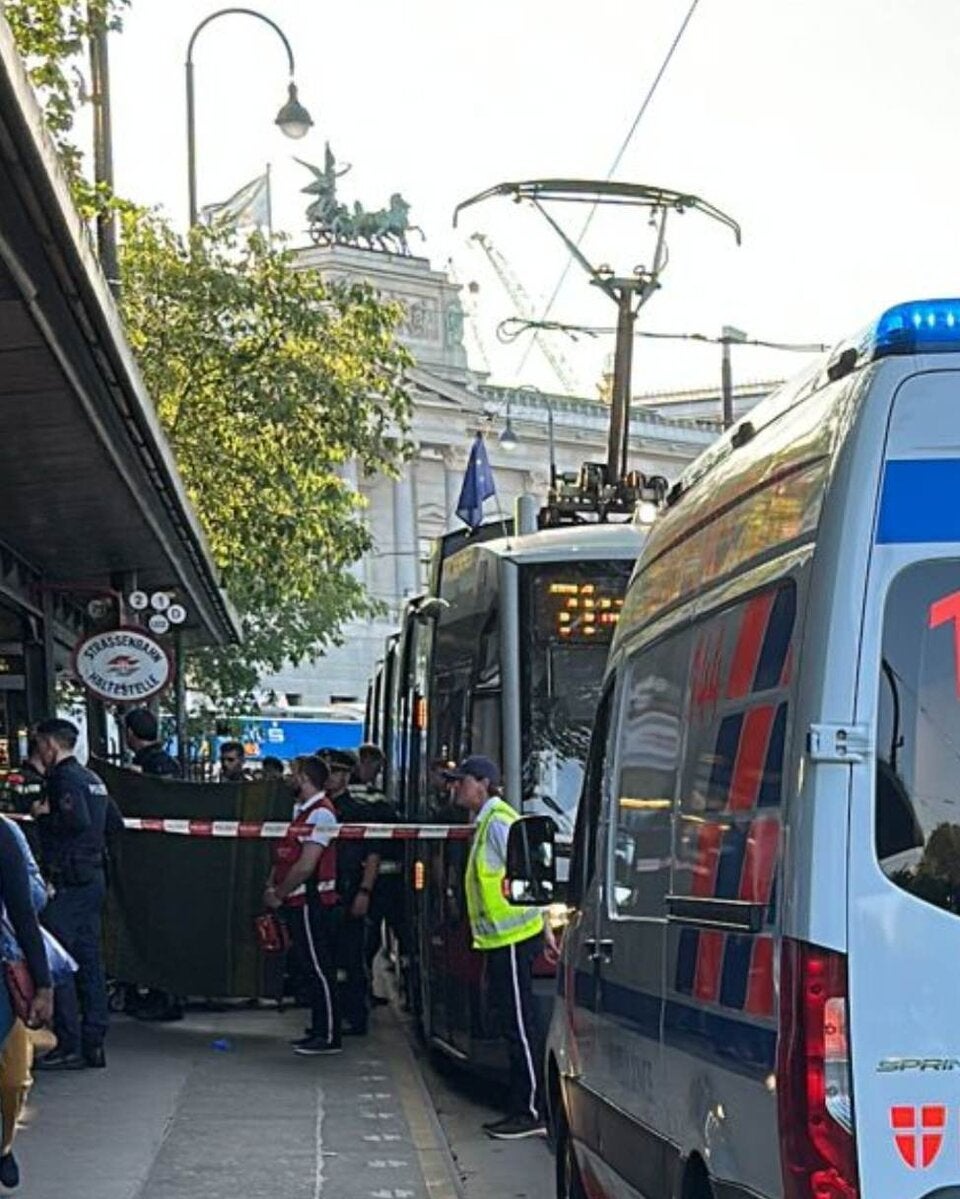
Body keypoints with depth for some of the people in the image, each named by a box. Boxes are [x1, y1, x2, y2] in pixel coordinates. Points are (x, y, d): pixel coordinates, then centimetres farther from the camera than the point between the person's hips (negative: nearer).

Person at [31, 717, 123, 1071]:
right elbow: (115, 822, 19)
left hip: (68, 881, -9)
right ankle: (93, 1043, 12)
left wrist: (43, 814, -10)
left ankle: (69, 1047, -7)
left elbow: (76, 820, -25)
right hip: (95, 877, 9)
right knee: (89, 960, 10)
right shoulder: (92, 778, 16)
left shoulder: (65, 777, -12)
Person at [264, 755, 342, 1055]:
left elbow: (305, 865, -20)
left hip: (313, 904, -10)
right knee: (313, 970, 13)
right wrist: (272, 886, 3)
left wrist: (278, 894, -12)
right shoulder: (302, 811, 16)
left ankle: (328, 1037, -2)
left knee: (319, 970, -5)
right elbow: (285, 855, 18)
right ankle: (319, 1031, 20)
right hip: (299, 904, 10)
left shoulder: (321, 813, -15)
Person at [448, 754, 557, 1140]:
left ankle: (532, 1113, -3)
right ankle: (521, 1109, 18)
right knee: (515, 1025, 12)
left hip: (512, 938, -10)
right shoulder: (486, 822, 17)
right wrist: (545, 930, 18)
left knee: (520, 1025, -6)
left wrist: (541, 927, -17)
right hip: (502, 939, 10)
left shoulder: (498, 822, -14)